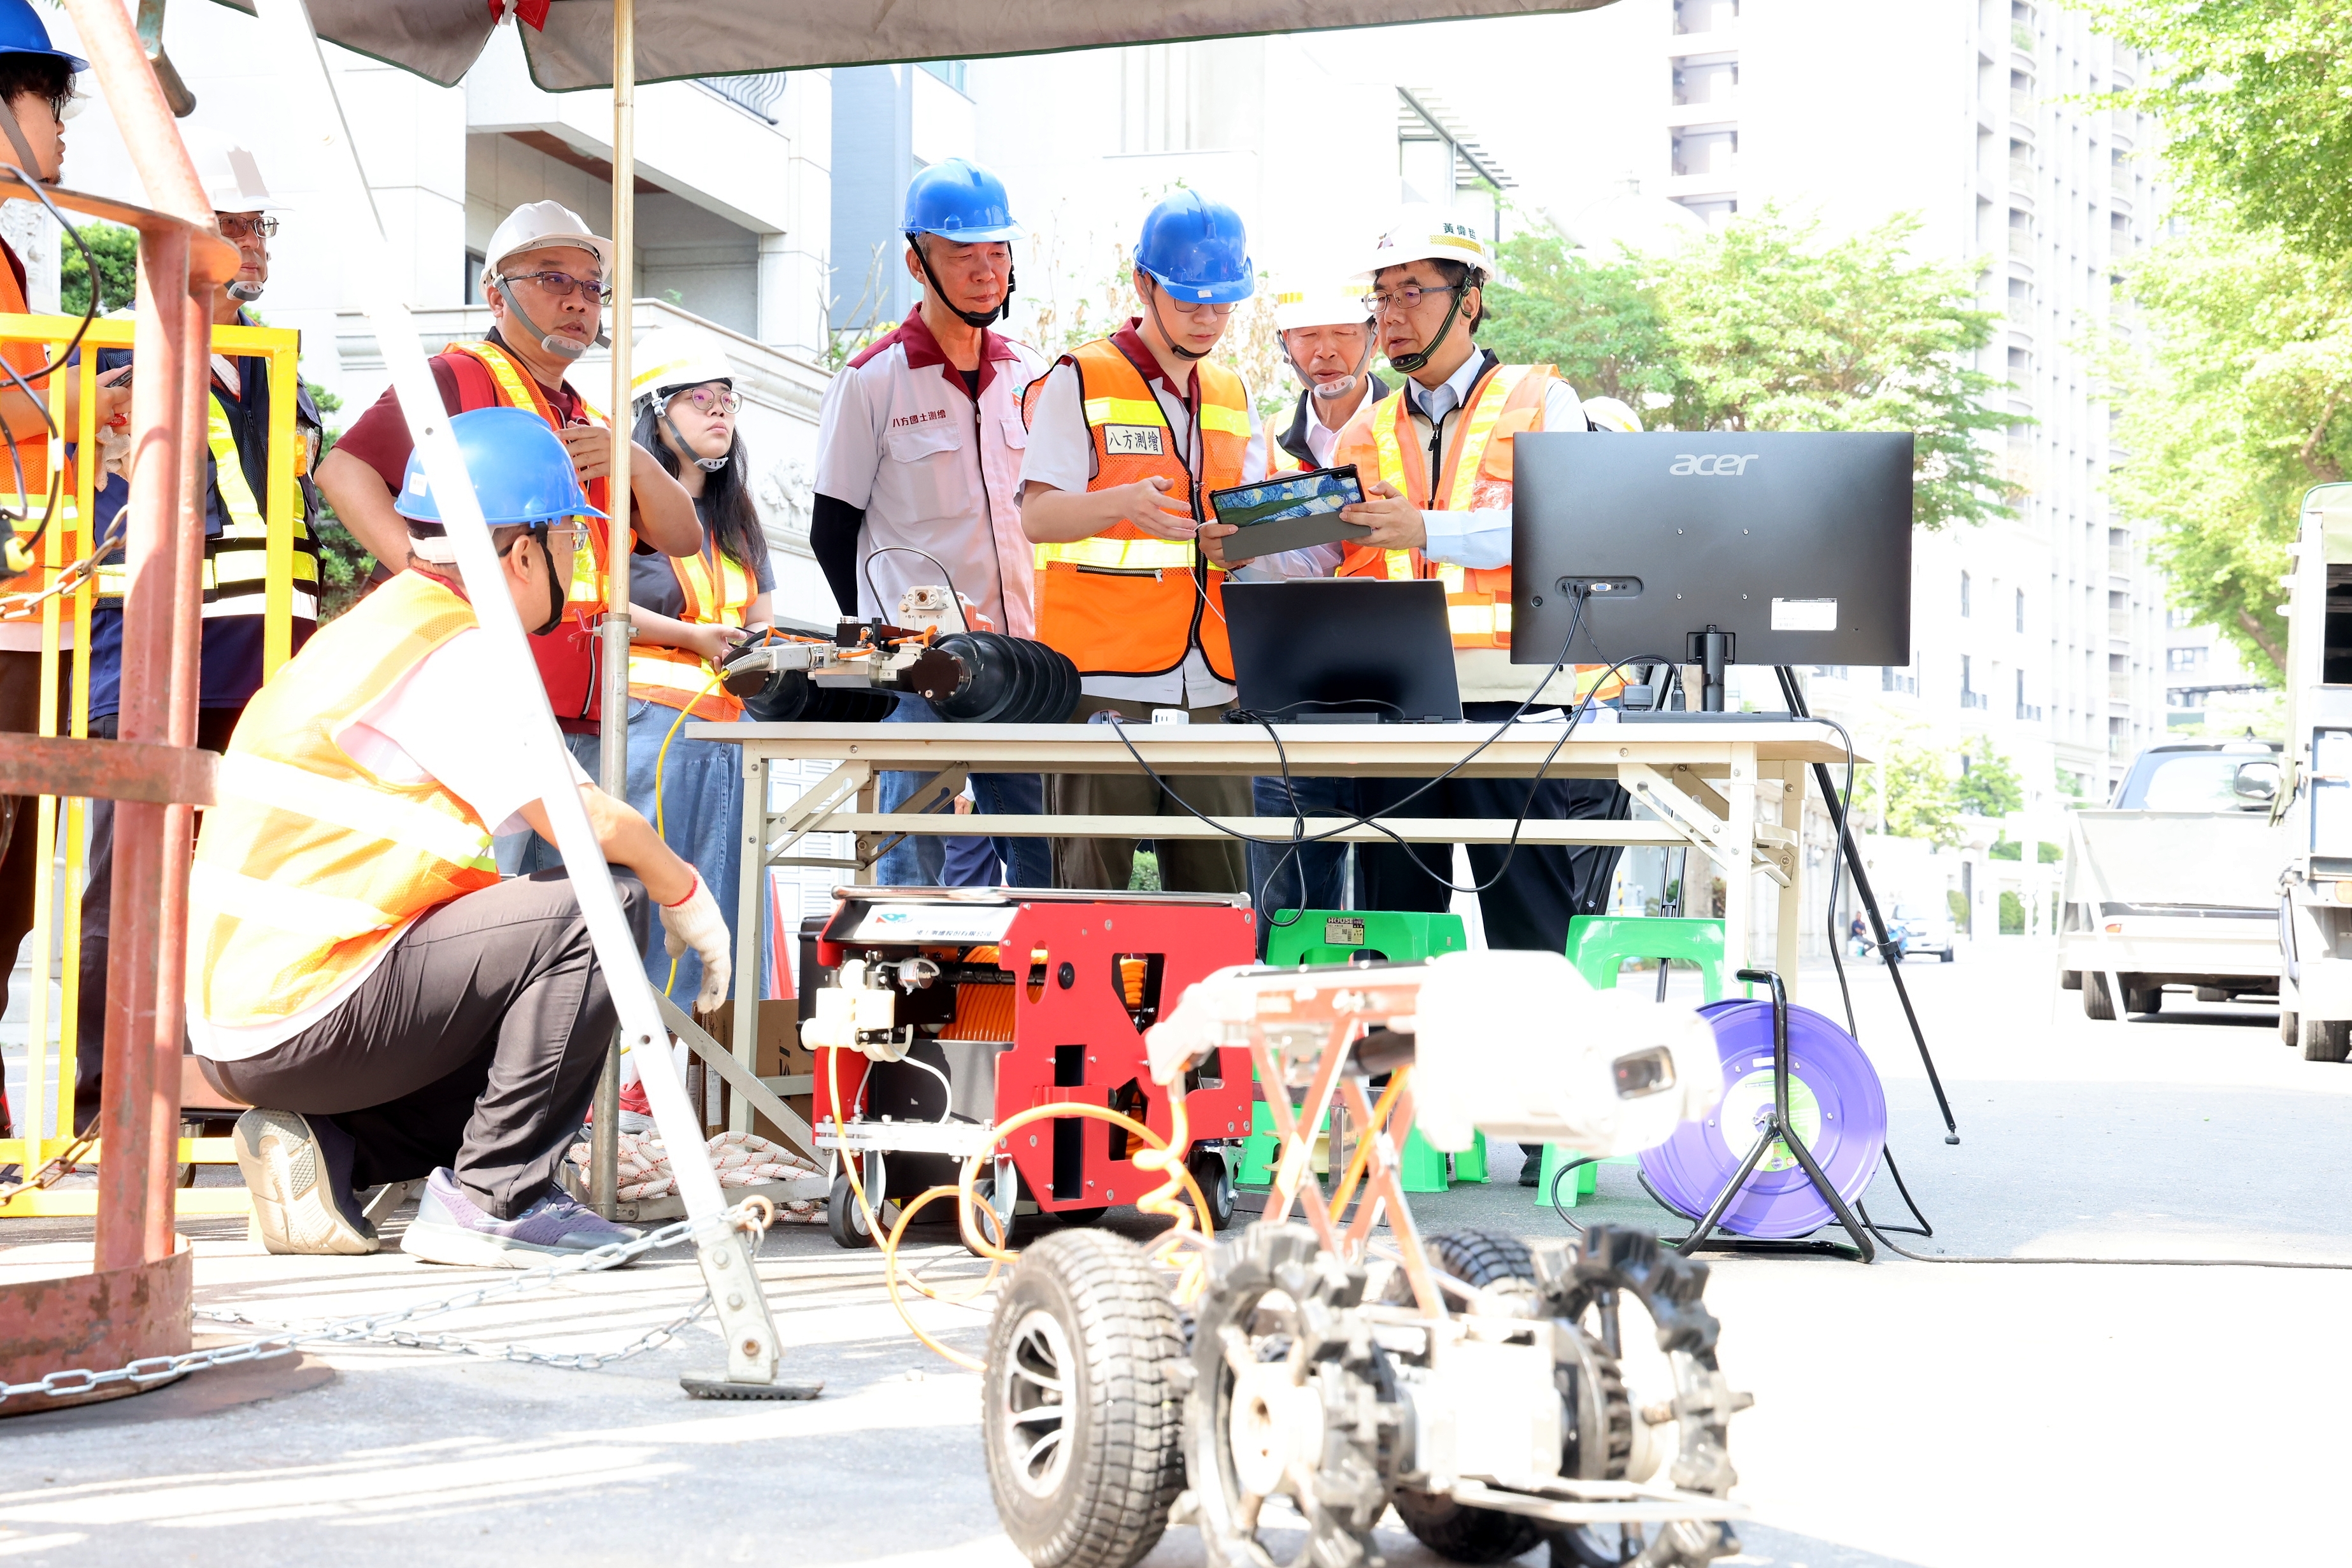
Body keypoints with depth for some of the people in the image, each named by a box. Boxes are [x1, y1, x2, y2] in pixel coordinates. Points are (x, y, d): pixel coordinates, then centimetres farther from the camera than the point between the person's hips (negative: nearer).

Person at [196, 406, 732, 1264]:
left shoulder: (384, 627, 18)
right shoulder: (457, 656, -13)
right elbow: (588, 821, -22)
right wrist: (685, 892, -2)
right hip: (305, 1020, -10)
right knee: (601, 903, -16)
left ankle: (327, 1149, 9)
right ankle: (491, 1201, -11)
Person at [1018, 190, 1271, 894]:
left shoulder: (1233, 396, 19)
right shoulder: (1081, 381, 2)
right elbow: (1037, 517, -6)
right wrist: (1124, 504, -25)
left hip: (1212, 682, 5)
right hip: (1102, 676, -5)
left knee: (1219, 889, 2)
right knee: (1091, 888, -6)